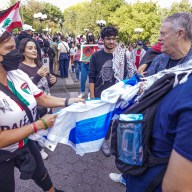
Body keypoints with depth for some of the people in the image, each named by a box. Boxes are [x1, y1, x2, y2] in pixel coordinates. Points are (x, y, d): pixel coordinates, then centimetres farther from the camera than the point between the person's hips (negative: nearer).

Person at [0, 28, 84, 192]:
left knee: (40, 174, 28)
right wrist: (39, 124, -26)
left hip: (26, 142, 6)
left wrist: (68, 101, -14)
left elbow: (43, 99, 0)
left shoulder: (18, 74, -9)